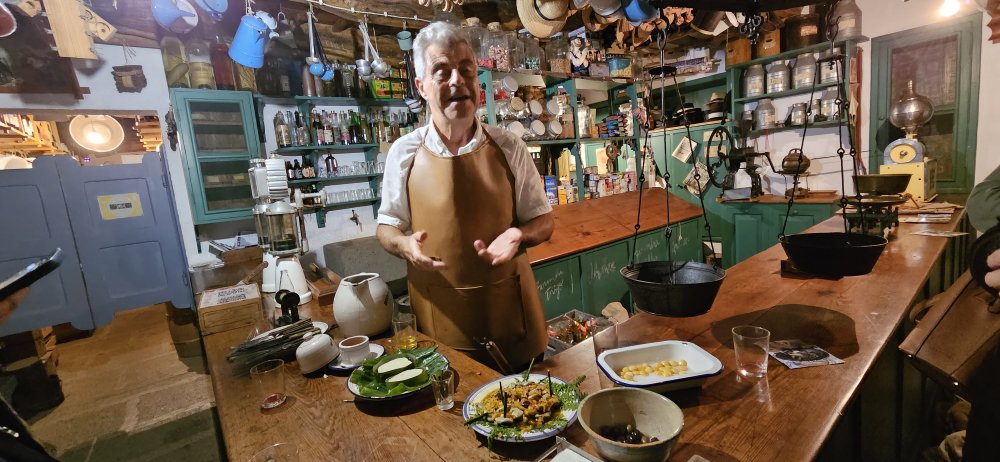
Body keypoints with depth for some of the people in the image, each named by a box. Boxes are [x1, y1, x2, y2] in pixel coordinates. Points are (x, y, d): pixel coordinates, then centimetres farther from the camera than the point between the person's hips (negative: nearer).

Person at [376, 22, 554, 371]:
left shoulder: (508, 148, -3)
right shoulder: (404, 153, -3)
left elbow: (542, 220, 4)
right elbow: (387, 226, 7)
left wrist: (518, 236, -17)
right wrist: (405, 244, -15)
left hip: (510, 312, 1)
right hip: (440, 316, 0)